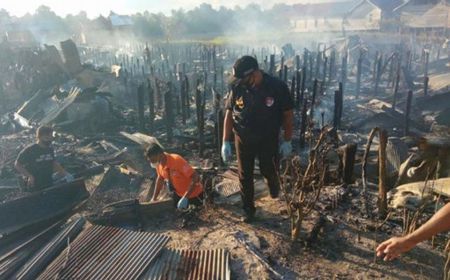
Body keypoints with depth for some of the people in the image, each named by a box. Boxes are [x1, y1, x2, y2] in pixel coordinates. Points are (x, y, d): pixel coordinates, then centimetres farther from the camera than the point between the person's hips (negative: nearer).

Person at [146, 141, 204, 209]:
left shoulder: (177, 161, -33)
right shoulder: (159, 163, -13)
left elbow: (196, 178, -36)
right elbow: (160, 179, 7)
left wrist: (185, 198, -39)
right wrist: (154, 198, 6)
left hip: (193, 193, -6)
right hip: (178, 193, 6)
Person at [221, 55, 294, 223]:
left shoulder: (277, 87, -18)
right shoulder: (237, 87, -13)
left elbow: (288, 114, -8)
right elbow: (229, 114, -5)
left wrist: (287, 141, -5)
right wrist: (226, 142, -6)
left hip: (268, 139, -1)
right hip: (243, 139, 2)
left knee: (269, 171, 12)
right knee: (245, 176, 10)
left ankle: (274, 183, 50)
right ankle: (248, 209, 30)